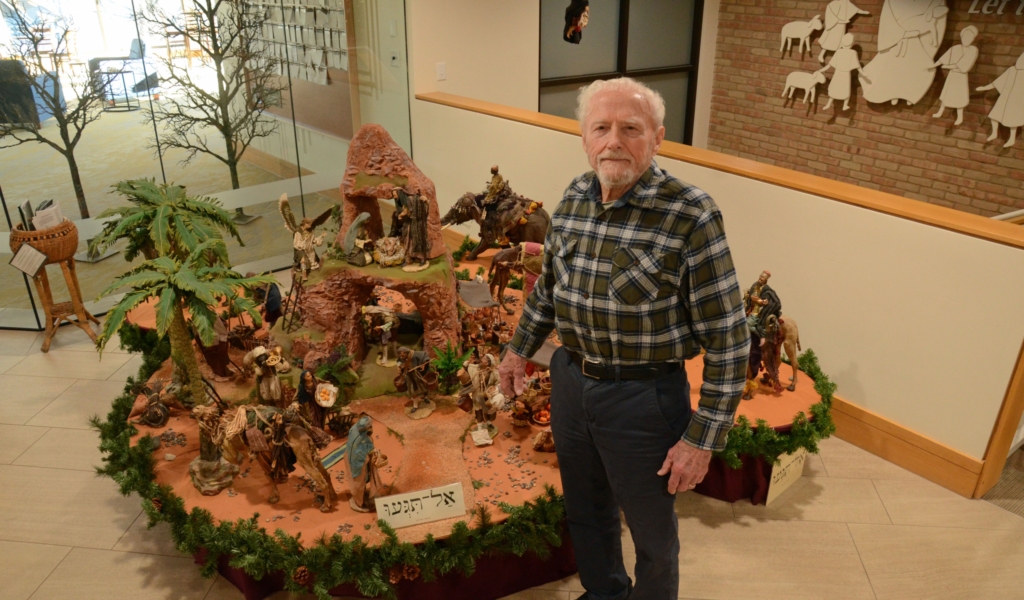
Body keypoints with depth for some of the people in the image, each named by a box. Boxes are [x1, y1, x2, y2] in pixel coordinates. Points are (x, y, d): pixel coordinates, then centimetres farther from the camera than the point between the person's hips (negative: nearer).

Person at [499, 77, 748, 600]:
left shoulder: (690, 217, -20)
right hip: (570, 381, 6)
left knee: (652, 534, 16)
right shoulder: (573, 199, -3)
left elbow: (727, 338, -17)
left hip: (644, 397, -5)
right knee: (585, 512, 26)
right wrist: (520, 348, 20)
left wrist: (702, 438, -15)